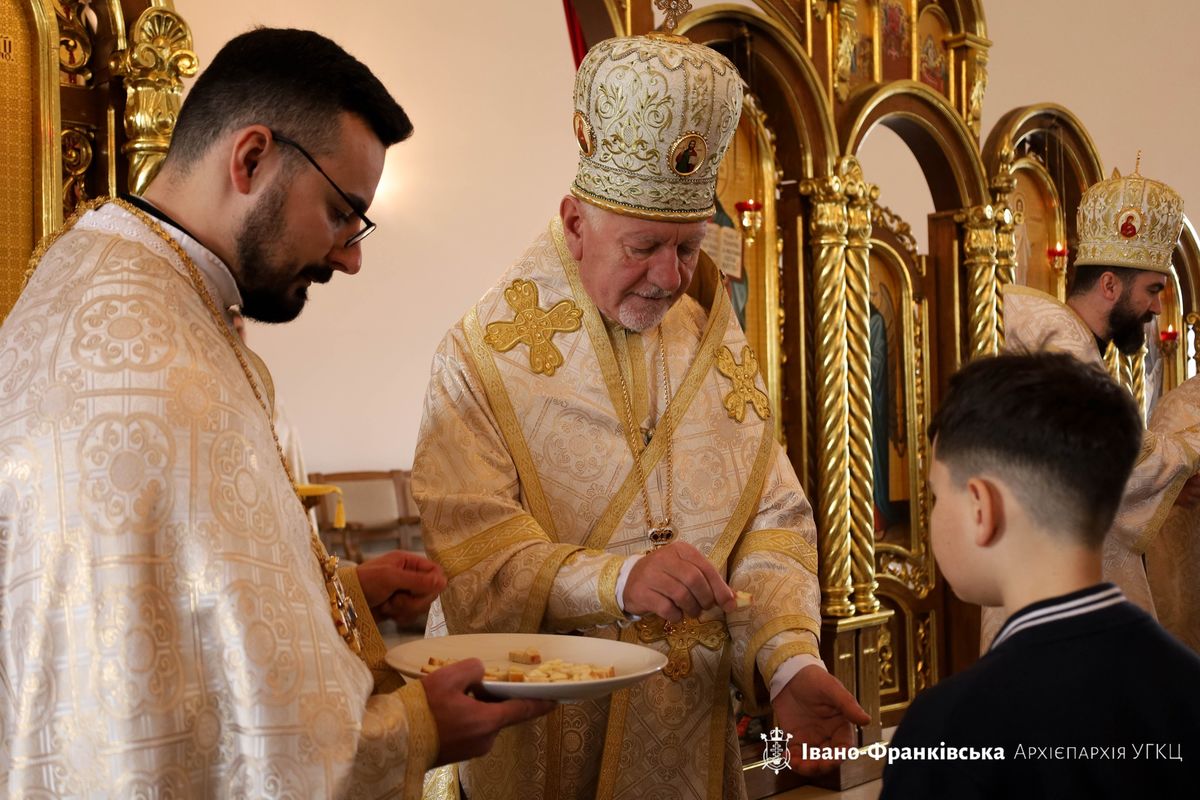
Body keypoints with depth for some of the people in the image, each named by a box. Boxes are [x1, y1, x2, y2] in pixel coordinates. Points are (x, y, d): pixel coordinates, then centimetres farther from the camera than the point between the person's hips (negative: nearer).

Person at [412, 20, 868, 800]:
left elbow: (772, 519, 0)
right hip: (540, 733, -4)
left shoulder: (719, 347, 3)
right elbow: (469, 552, -19)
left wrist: (789, 659, -16)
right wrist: (619, 580, -33)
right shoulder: (484, 356, -12)